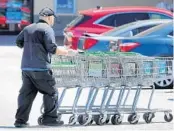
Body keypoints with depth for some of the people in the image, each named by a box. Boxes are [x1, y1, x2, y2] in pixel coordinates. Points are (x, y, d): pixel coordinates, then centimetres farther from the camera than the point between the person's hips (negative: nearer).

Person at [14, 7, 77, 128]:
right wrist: (67, 52, -6)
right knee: (51, 92, 5)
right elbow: (52, 48, -15)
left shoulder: (28, 28, 16)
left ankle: (21, 120, 4)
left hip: (26, 67, 7)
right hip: (40, 68, -7)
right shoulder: (47, 29, -7)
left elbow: (18, 42, 23)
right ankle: (50, 118, 5)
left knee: (26, 93, 9)